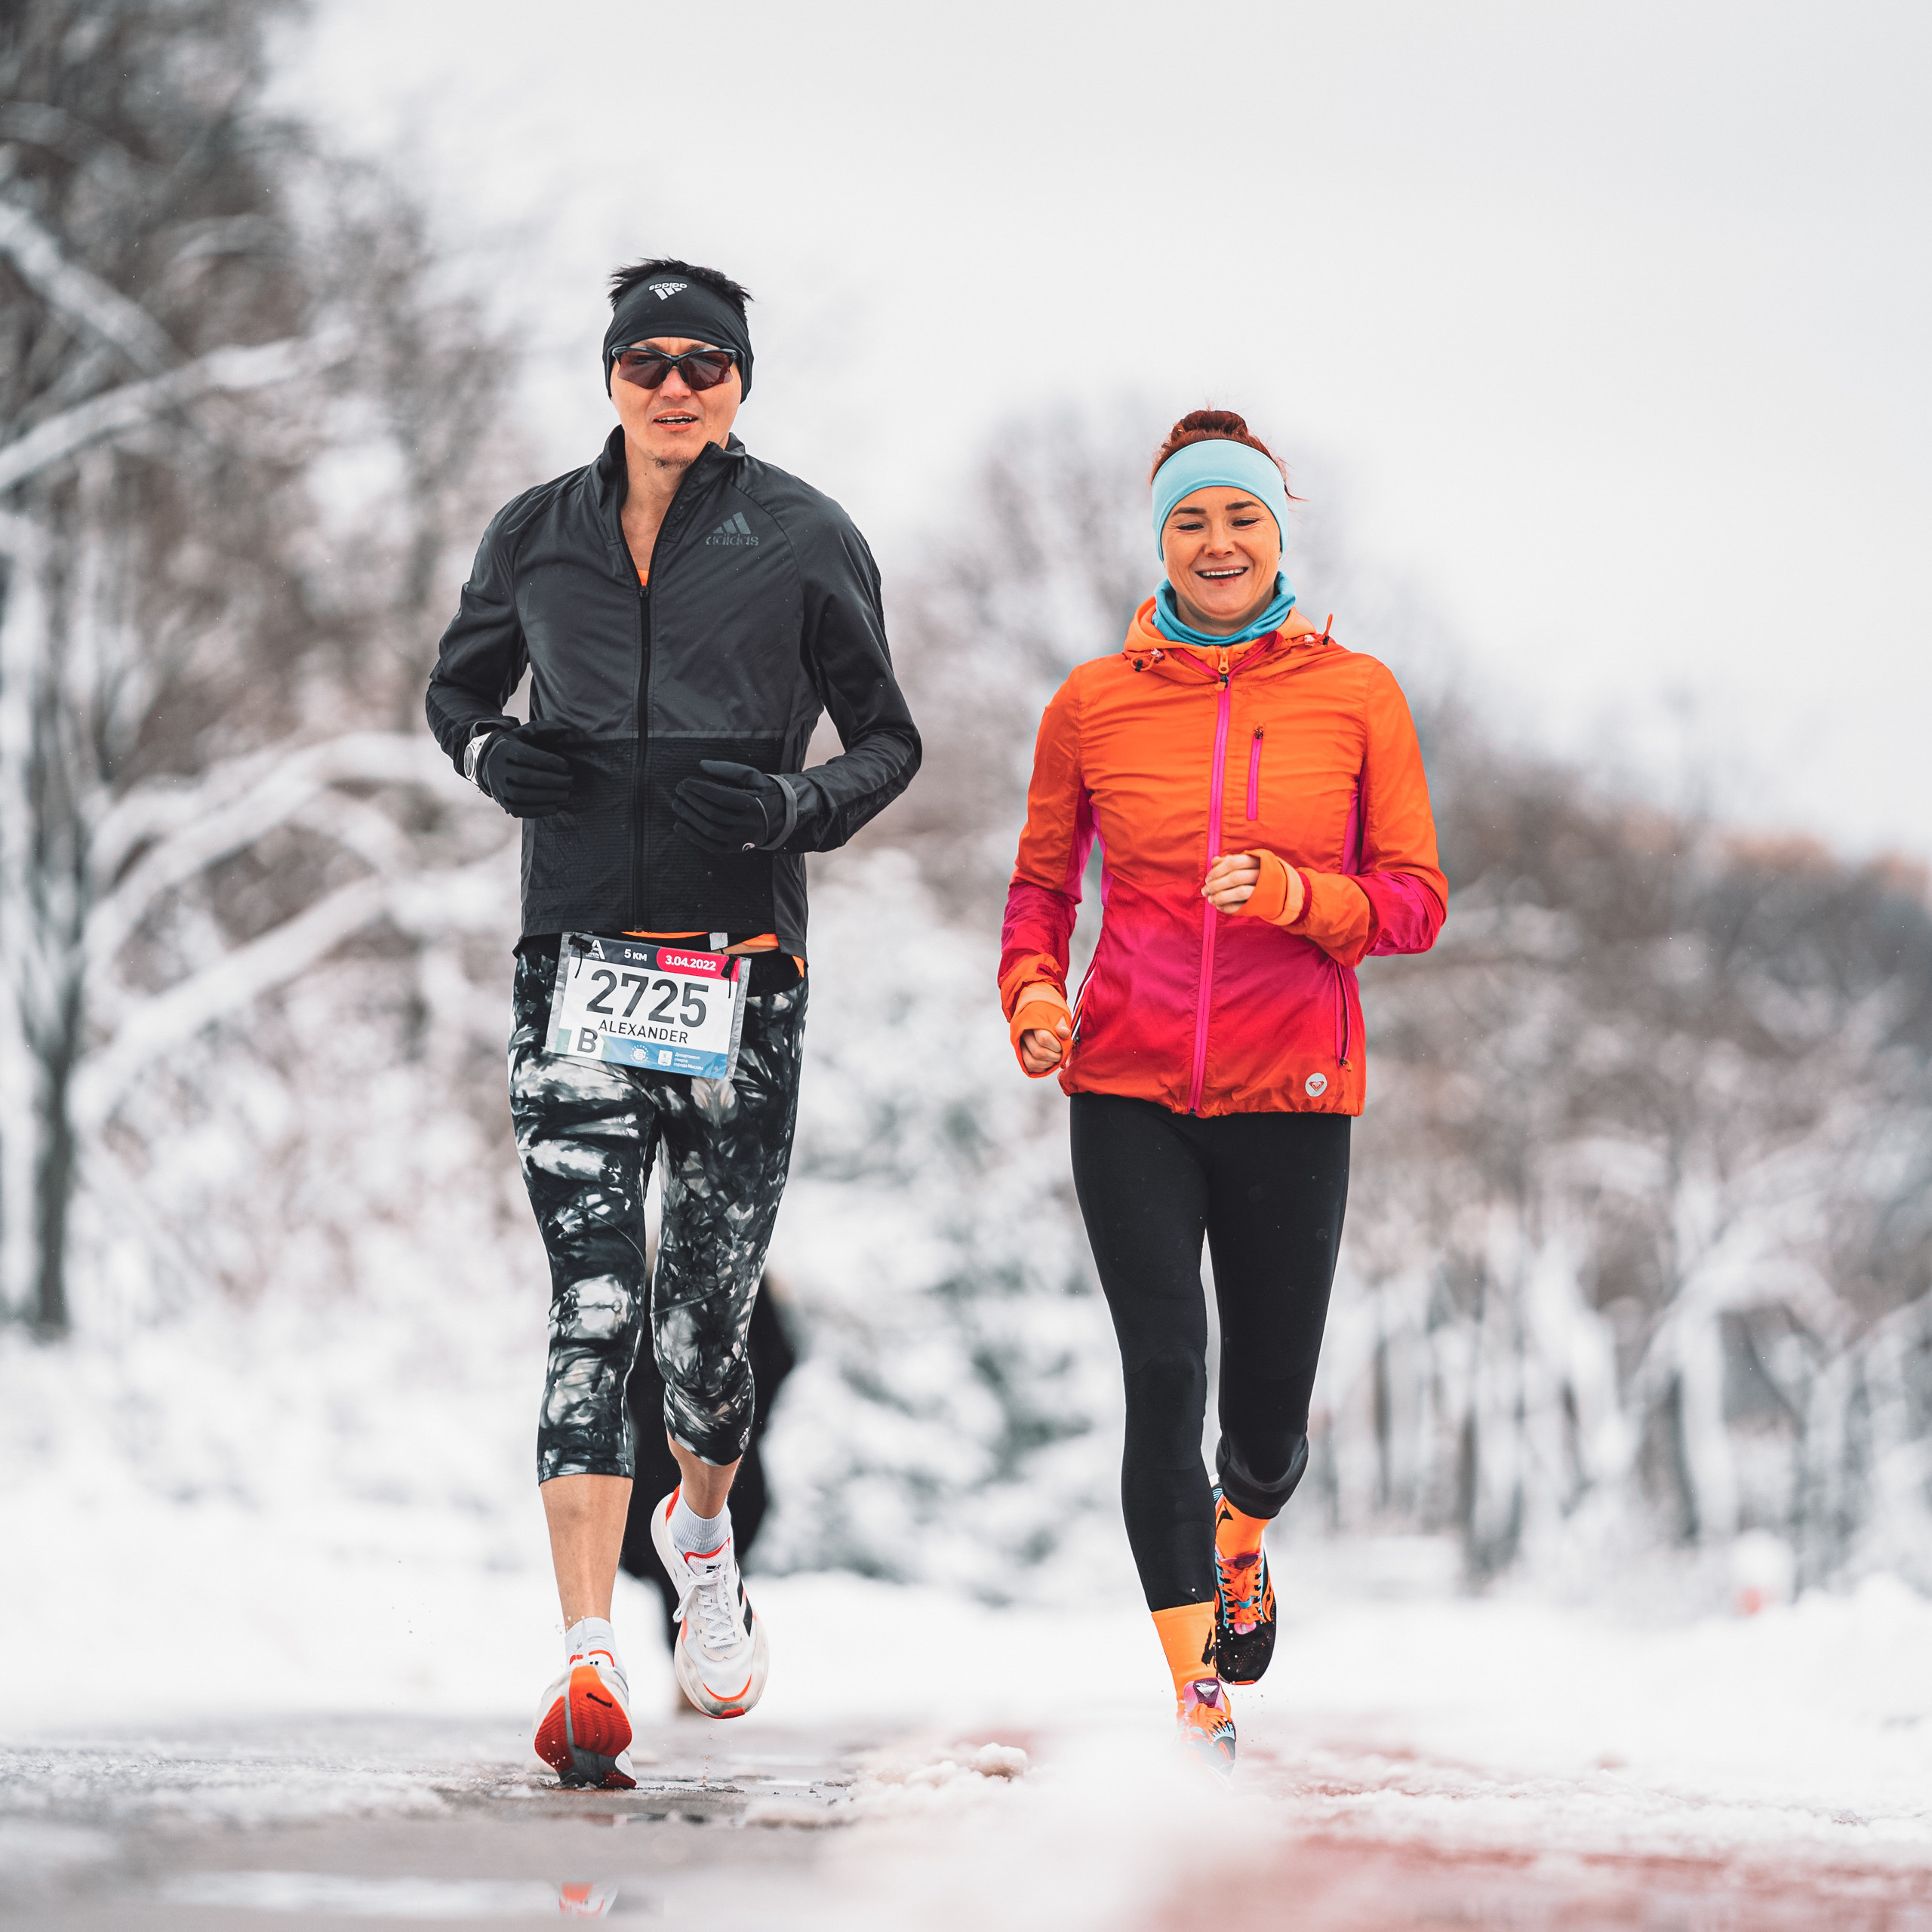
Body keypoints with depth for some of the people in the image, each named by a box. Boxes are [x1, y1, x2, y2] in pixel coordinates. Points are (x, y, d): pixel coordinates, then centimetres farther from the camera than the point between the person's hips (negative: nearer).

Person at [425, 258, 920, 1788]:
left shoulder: (805, 541, 3)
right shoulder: (538, 535, 9)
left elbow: (888, 741, 8)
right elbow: (456, 687, 23)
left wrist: (793, 807, -13)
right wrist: (492, 755, 0)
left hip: (743, 962, 0)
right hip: (578, 956, 0)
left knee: (709, 1314, 6)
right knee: (595, 1304, -12)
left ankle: (703, 1526, 41)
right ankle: (590, 1670, -18)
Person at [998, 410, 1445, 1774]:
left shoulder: (1356, 696, 1)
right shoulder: (1092, 705, 4)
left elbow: (1417, 901, 1)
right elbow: (1042, 886, 13)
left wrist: (1297, 895, -18)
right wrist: (1033, 993, -7)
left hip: (1291, 1095, 0)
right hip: (1131, 1094, 0)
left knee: (1269, 1414, 7)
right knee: (1164, 1380, -11)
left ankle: (1242, 1539, 44)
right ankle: (1196, 1688, -2)